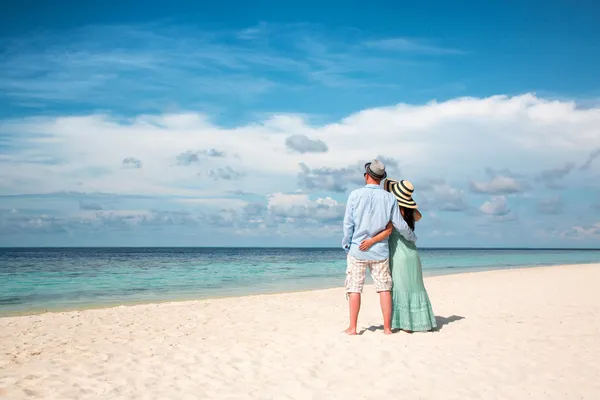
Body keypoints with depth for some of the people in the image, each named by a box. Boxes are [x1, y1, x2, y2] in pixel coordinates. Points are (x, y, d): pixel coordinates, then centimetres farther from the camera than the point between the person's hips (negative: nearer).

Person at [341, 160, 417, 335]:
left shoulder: (355, 195, -7)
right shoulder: (389, 198, -2)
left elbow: (348, 223, -4)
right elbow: (400, 225, 1)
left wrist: (346, 245, 8)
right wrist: (412, 237, 20)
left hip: (358, 249, -1)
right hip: (380, 250, 1)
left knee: (354, 288, 5)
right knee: (384, 288, 8)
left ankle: (352, 327, 6)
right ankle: (387, 327, 10)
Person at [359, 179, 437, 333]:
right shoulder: (410, 211, 7)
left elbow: (388, 230, -26)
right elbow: (418, 216, 31)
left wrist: (371, 241, -32)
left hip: (399, 254, -7)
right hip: (412, 253, 7)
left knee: (401, 287, -1)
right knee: (414, 287, 13)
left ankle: (405, 324, 1)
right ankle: (419, 321, 19)